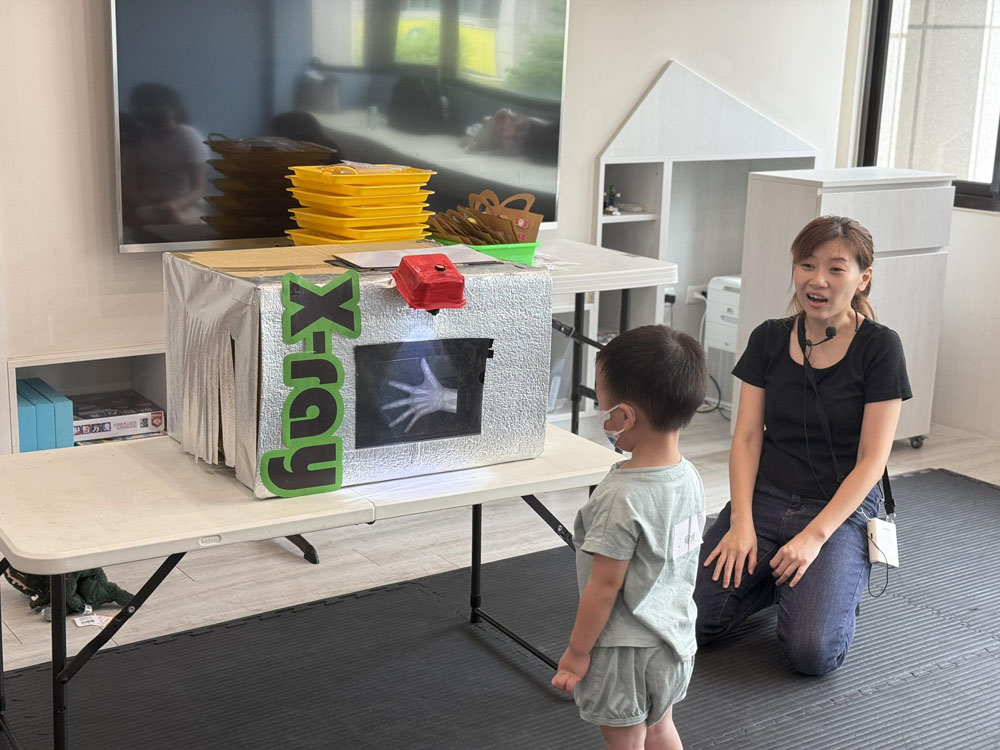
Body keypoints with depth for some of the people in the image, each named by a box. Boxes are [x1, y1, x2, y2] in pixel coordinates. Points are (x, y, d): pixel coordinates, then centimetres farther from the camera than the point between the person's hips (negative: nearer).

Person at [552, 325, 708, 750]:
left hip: (627, 651, -7)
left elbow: (605, 585, -22)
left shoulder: (623, 498, -29)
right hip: (675, 642, 7)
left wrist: (576, 652, -11)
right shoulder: (689, 477, -5)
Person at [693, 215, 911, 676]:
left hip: (841, 510, -3)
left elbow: (871, 459, -9)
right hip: (764, 498, 3)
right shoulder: (769, 340, 5)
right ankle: (775, 579, 15)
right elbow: (747, 437, 2)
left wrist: (814, 536, -18)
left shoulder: (879, 347, -7)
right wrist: (741, 523, -11)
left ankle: (841, 584, 12)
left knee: (811, 652, -23)